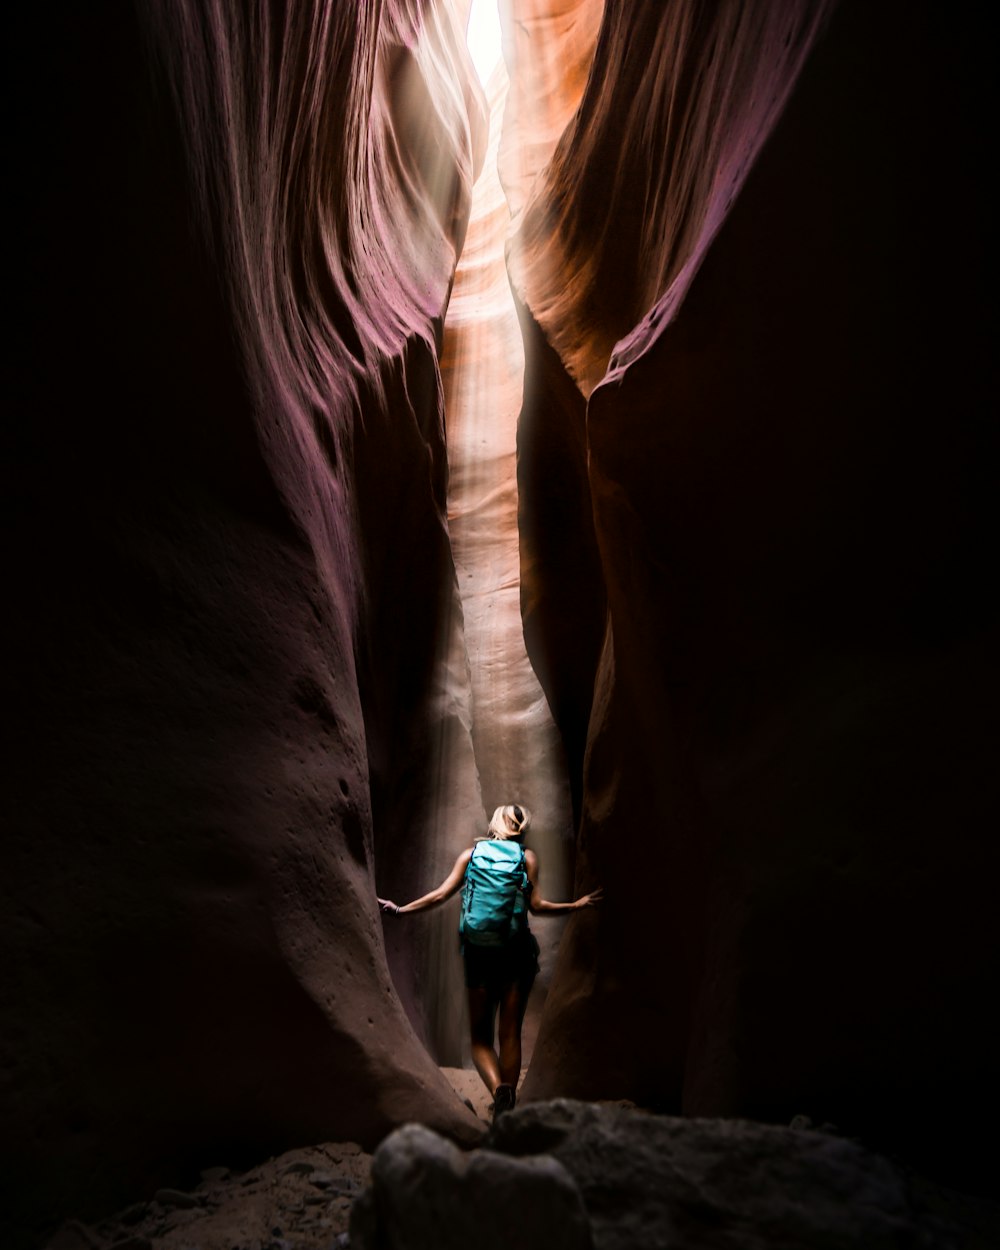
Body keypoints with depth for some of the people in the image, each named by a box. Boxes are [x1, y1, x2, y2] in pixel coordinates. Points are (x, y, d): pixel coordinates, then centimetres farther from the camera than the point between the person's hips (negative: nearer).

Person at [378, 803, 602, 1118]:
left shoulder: (471, 853, 9)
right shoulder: (527, 856, 5)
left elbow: (441, 894, 2)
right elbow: (536, 905, -3)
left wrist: (401, 909, 11)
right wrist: (576, 905, 8)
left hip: (478, 950, 1)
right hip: (517, 950, 0)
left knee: (480, 1036, 9)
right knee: (511, 1034, 10)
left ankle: (499, 1089, -16)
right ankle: (508, 1105, 9)